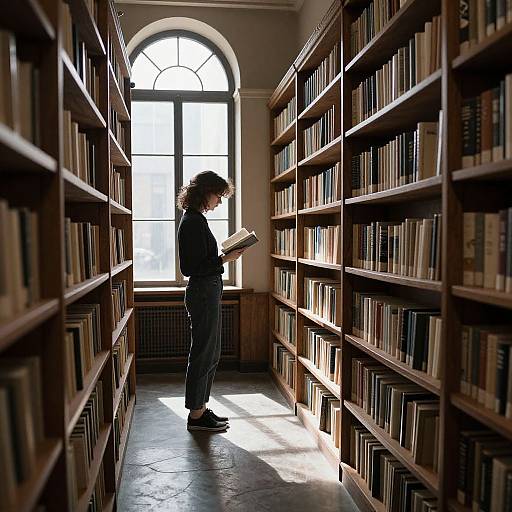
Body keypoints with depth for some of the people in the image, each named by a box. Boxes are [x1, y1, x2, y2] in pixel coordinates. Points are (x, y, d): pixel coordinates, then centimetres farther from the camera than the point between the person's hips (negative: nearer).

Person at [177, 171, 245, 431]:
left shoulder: (195, 219, 15)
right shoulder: (193, 222, -16)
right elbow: (191, 268, -20)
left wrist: (223, 257, 16)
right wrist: (225, 259, -18)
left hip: (206, 292, 11)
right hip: (204, 293, -11)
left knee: (209, 354, 16)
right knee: (204, 354, -1)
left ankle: (200, 409, 27)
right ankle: (196, 416, 11)